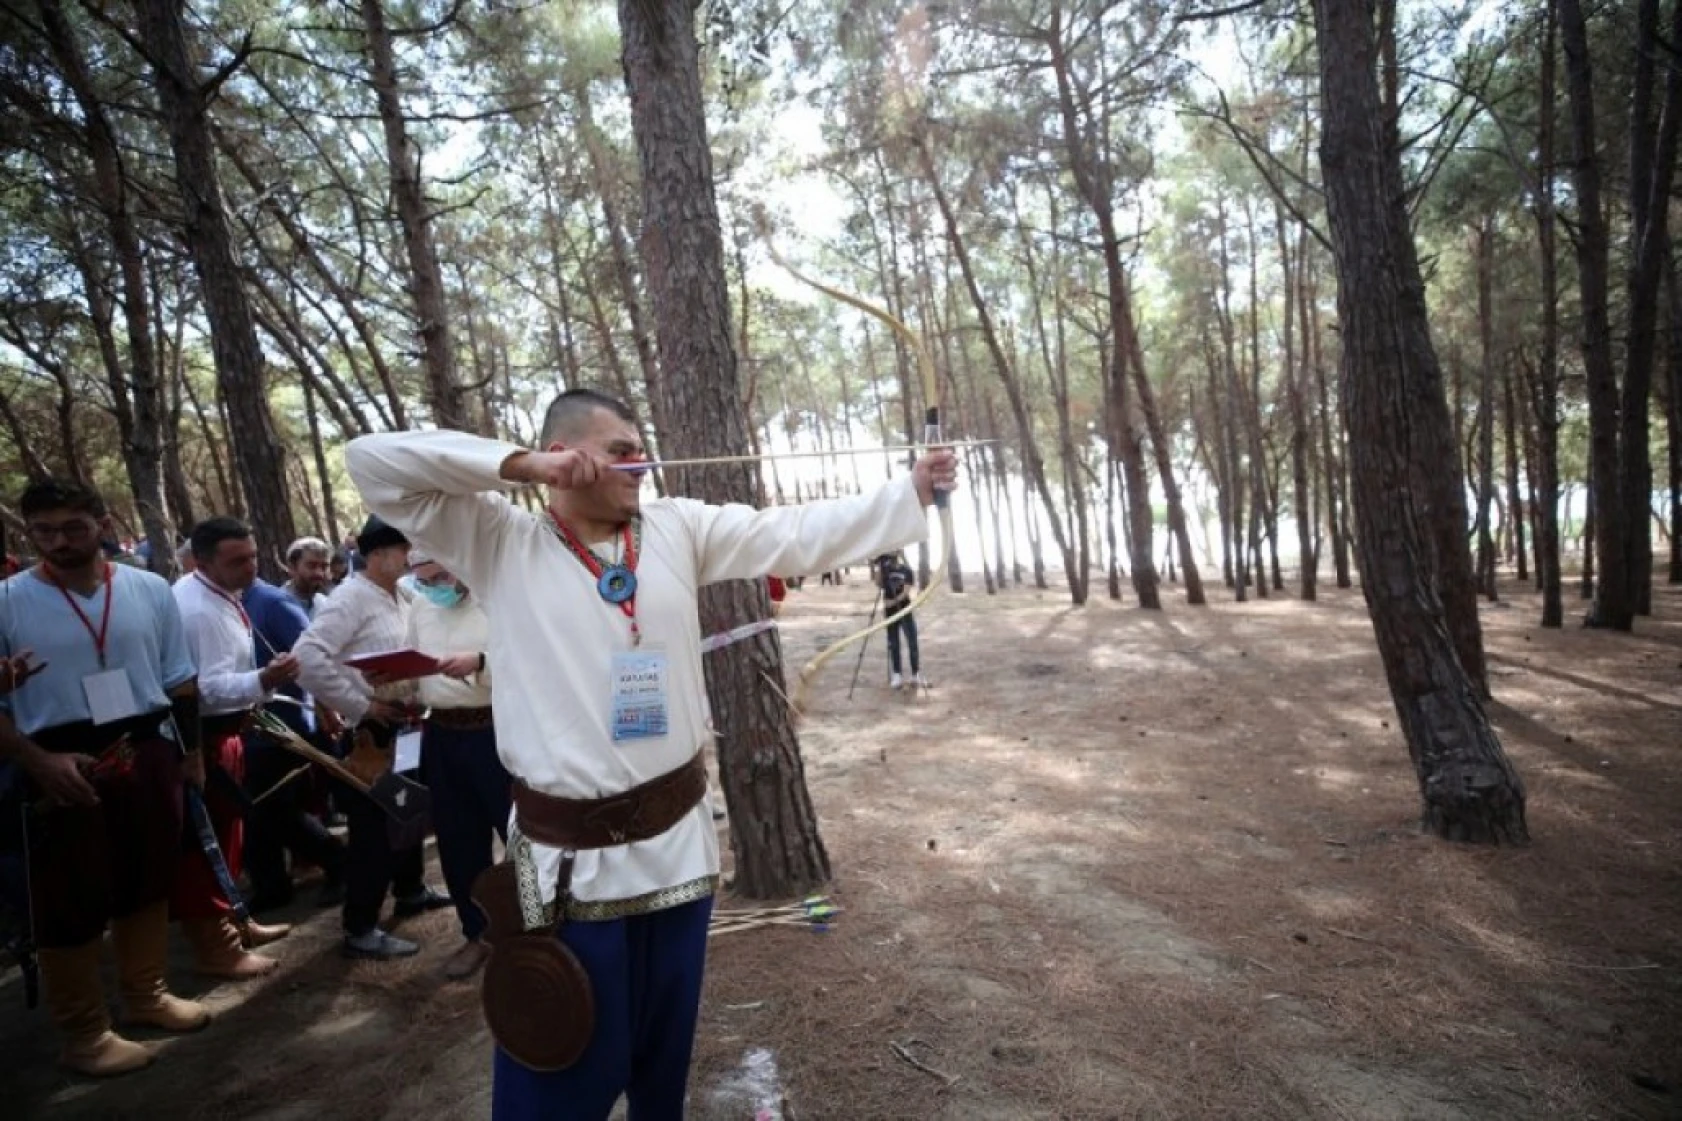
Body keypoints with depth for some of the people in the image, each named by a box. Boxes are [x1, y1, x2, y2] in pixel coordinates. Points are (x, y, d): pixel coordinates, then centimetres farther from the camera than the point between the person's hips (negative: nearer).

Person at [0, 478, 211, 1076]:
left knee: (148, 883, 17)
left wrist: (191, 750, 8)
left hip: (148, 753, 3)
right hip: (64, 765, -3)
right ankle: (83, 1032, 23)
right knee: (72, 901, 6)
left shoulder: (150, 590, 1)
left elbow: (179, 679, 8)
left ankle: (145, 993, 36)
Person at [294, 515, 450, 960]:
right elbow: (308, 657, -27)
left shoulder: (399, 597, 10)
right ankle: (360, 930, 11)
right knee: (373, 825, -1)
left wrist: (418, 690, -2)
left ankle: (410, 890, 41)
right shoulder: (351, 597, -16)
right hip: (370, 731, -9)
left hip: (403, 724, 9)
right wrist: (359, 707, -22)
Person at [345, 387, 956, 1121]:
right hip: (567, 854, -3)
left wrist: (910, 492, -5)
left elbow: (798, 534, 0)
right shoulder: (500, 543, -3)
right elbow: (371, 463, -7)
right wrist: (518, 464, -13)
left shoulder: (679, 529, 4)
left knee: (666, 1047, 22)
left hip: (676, 838, 4)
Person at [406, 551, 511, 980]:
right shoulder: (420, 608, 13)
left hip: (495, 732, -6)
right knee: (458, 838, 14)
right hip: (441, 735, 6)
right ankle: (476, 933, 31)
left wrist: (480, 662, -28)